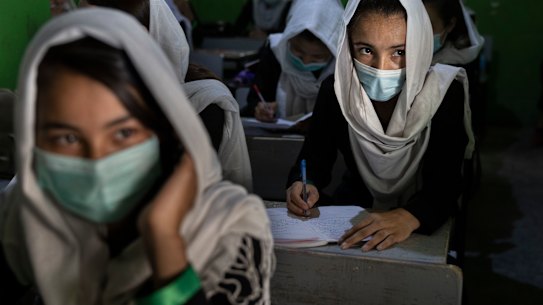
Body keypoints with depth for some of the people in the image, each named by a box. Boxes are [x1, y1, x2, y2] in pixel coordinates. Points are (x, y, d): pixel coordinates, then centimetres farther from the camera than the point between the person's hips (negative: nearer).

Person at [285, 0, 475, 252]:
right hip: (354, 205, 3)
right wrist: (304, 184, -32)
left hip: (424, 221, -2)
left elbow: (445, 183, -27)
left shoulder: (445, 94, -21)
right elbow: (315, 153, -7)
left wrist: (409, 217, -49)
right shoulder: (335, 90, -13)